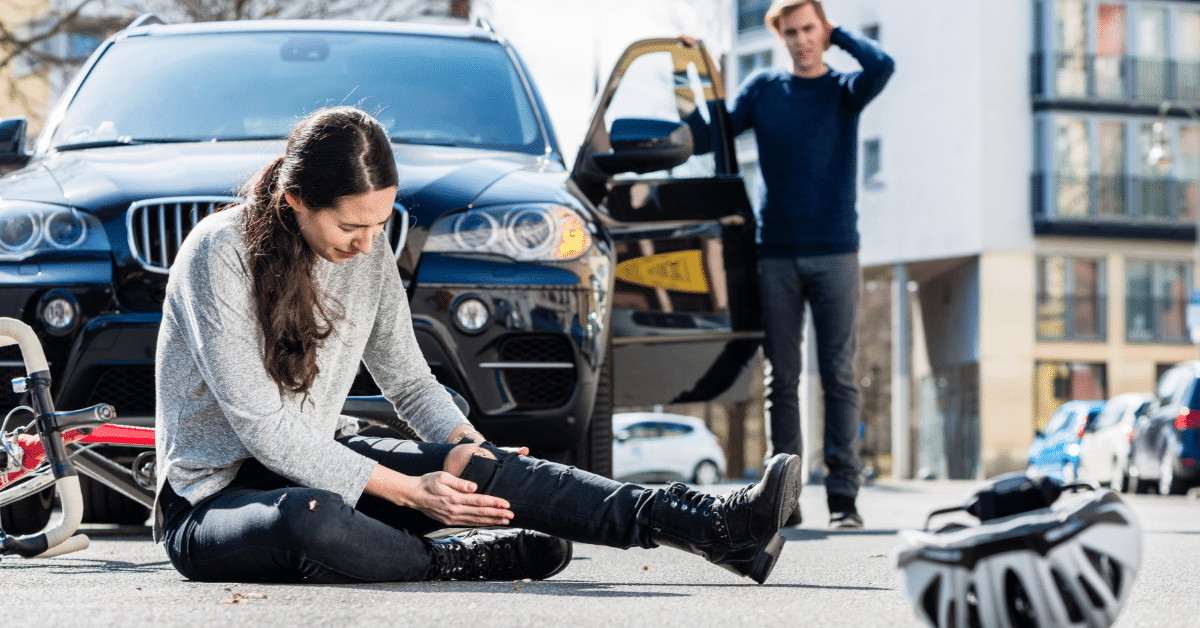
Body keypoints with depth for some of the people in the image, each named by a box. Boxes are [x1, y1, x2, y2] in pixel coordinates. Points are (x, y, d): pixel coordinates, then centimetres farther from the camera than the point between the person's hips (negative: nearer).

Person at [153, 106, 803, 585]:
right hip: (213, 496, -6)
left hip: (320, 464, 6)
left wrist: (462, 443, -11)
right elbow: (261, 427, -23)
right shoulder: (220, 252, -20)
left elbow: (409, 380, 11)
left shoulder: (368, 252, 1)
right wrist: (406, 490, -25)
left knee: (484, 467, -18)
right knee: (310, 518, -42)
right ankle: (464, 561, -14)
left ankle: (719, 525, -26)